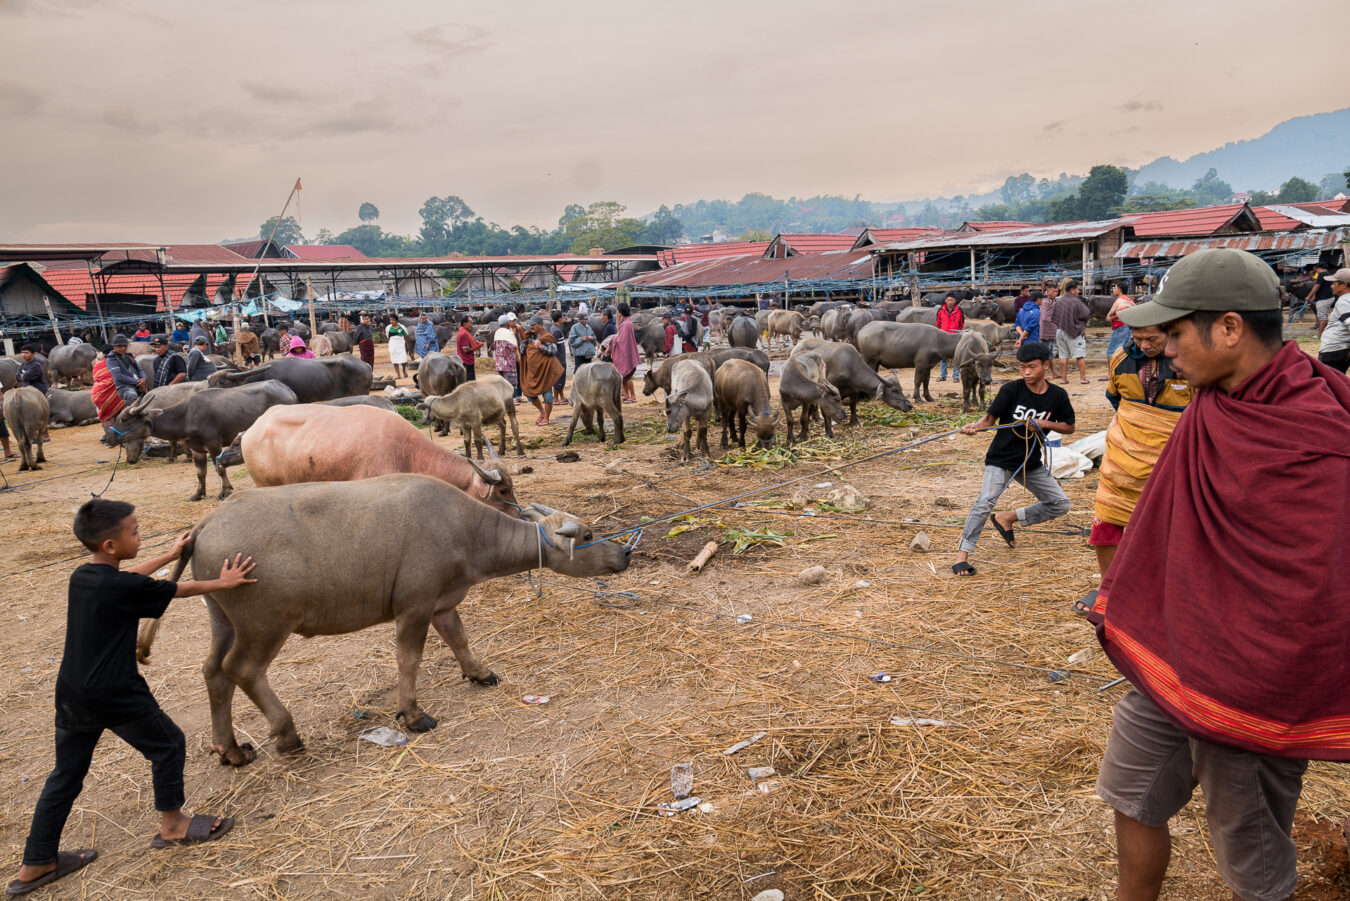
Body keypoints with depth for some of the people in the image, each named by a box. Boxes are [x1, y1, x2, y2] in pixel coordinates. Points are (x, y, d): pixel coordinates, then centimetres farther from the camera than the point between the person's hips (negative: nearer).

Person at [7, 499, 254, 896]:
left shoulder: (80, 577, 4)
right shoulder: (124, 589, -19)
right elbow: (180, 590, -6)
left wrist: (169, 556, 35)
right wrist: (223, 582, 10)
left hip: (71, 694, 8)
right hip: (114, 695, -8)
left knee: (66, 774, 18)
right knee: (167, 744, 11)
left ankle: (35, 865, 26)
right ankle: (172, 826, 24)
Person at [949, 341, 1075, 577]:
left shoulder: (1058, 395, -3)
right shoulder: (1011, 389, -11)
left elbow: (1069, 427, 6)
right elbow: (990, 418, -11)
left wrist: (1046, 423, -14)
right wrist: (976, 426, -34)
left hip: (1031, 462, 5)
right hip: (1001, 458, -4)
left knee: (1060, 504, 6)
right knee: (986, 501, -23)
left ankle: (1007, 518, 18)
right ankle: (962, 555, -19)